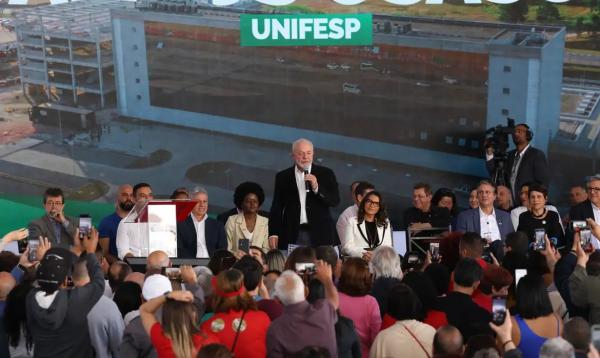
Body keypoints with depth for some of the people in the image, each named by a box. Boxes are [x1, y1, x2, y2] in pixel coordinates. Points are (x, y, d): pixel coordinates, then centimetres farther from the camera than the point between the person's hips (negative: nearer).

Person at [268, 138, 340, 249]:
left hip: (320, 235, 0)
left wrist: (316, 188, -14)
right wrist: (273, 233, 2)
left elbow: (335, 201, 0)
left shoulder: (326, 173, 7)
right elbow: (277, 207, 10)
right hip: (292, 235, 1)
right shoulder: (283, 177, 10)